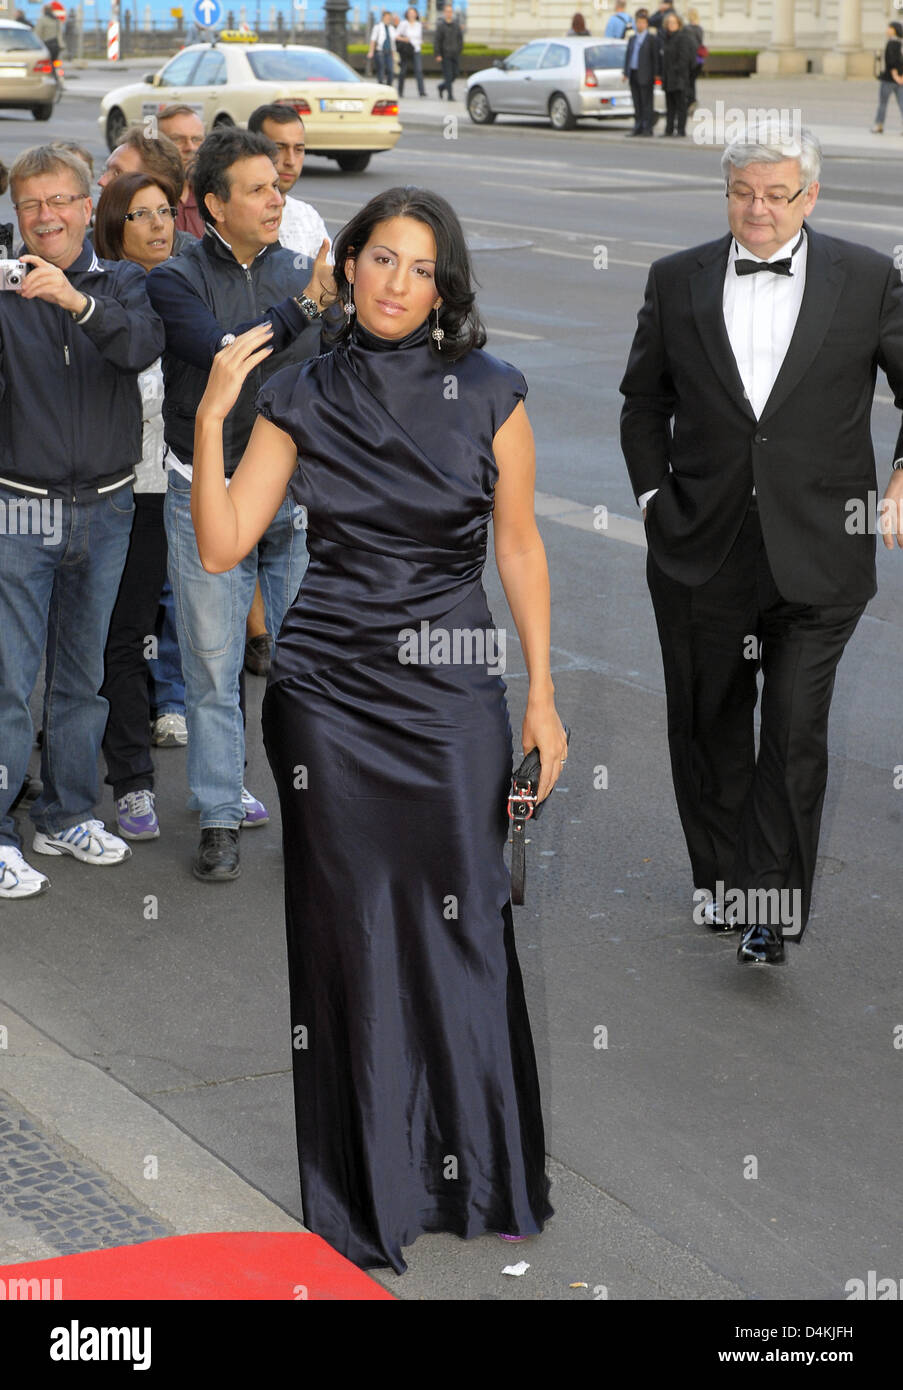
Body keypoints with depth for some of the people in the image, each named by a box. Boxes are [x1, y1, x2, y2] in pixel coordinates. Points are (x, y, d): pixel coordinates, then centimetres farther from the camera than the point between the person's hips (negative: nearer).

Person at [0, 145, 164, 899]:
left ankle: (68, 814, 26)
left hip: (106, 507, 3)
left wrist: (78, 301, -36)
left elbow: (142, 346, -19)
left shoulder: (121, 283, 3)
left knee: (83, 671, 13)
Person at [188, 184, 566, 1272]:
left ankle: (480, 1176, 19)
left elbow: (519, 547, 3)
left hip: (451, 686, -1)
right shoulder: (300, 398, 4)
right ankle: (366, 1194, 15)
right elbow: (222, 545, -3)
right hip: (328, 689, 1)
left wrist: (542, 693, 0)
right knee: (351, 929, 4)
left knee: (462, 920, 2)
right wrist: (211, 415, -12)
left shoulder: (489, 394, 1)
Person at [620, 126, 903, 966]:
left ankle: (772, 906, 6)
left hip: (817, 554, -2)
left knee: (796, 733, -4)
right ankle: (720, 879, 31)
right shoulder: (676, 281, 5)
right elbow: (643, 402, 14)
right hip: (702, 550, 3)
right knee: (708, 727, 14)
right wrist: (654, 495, 7)